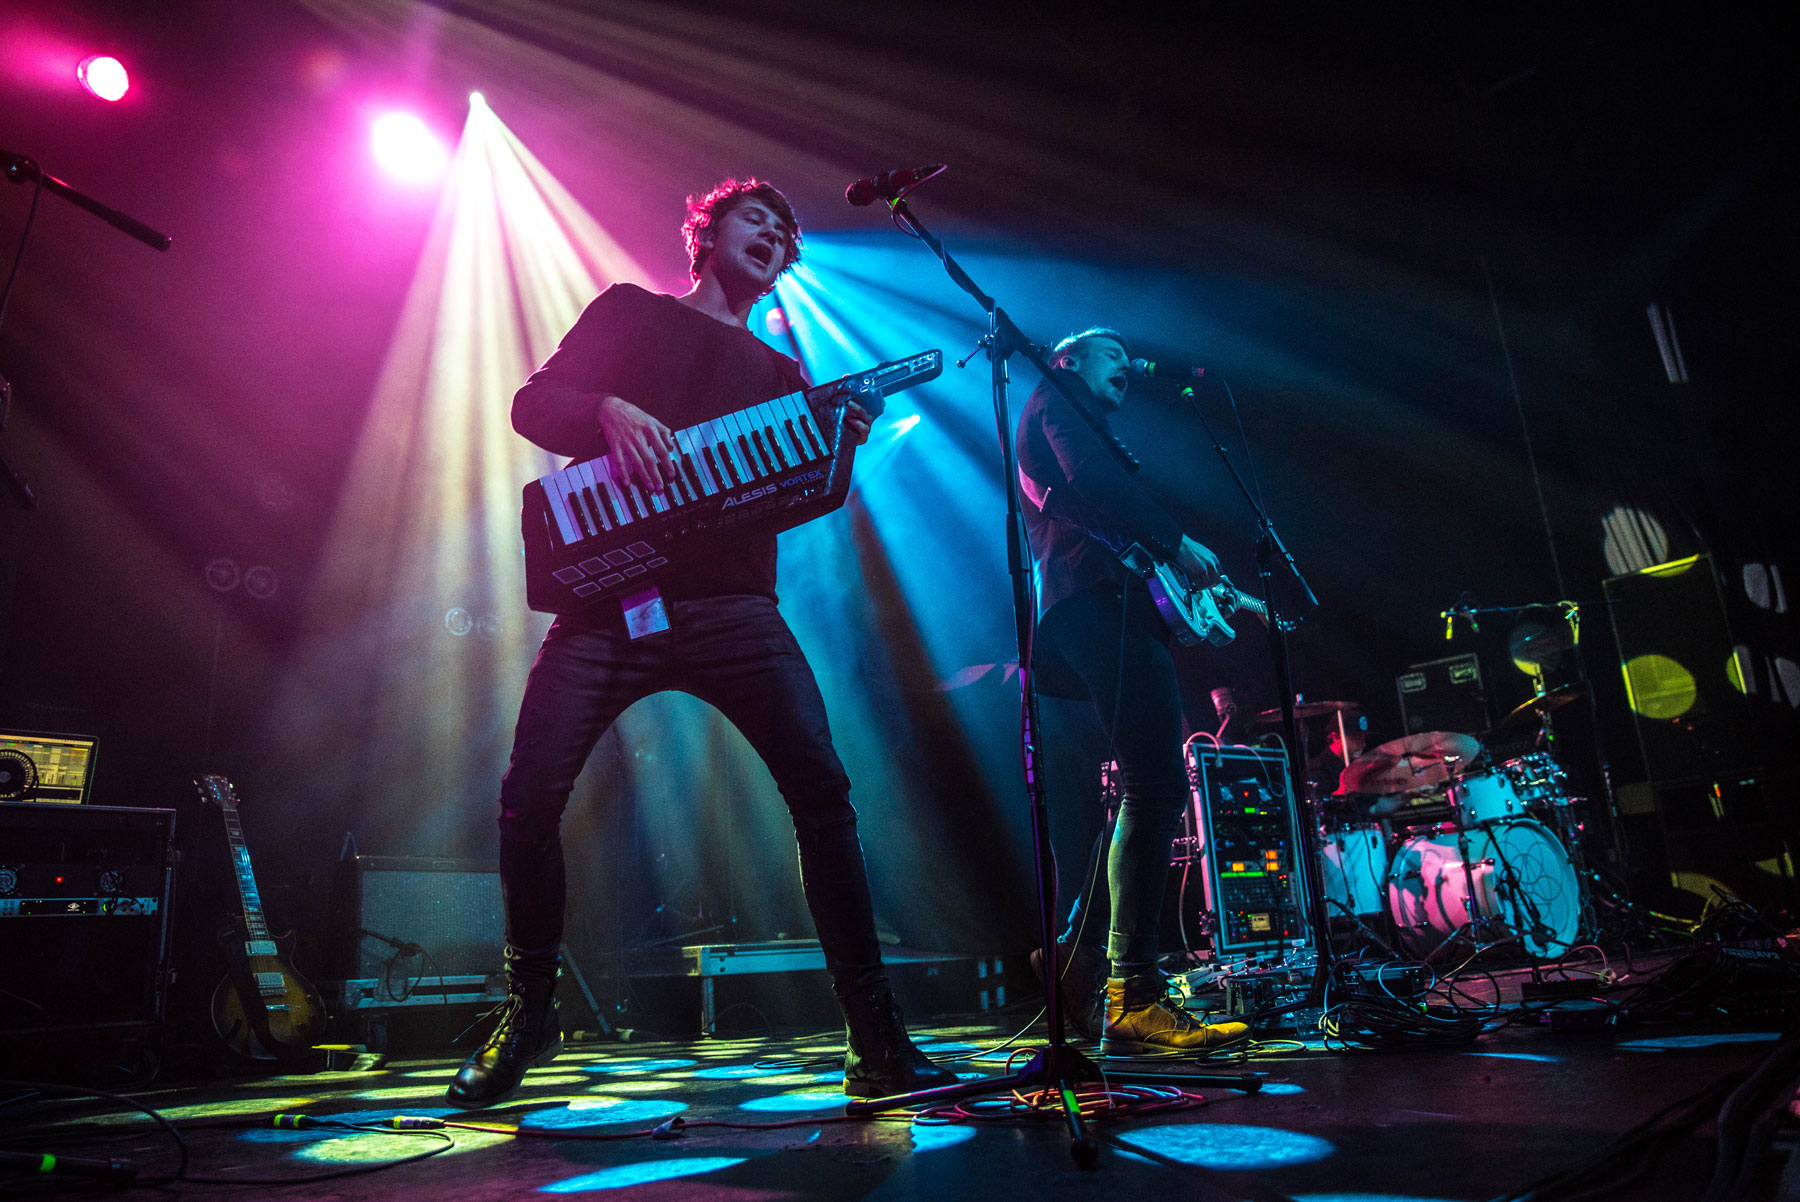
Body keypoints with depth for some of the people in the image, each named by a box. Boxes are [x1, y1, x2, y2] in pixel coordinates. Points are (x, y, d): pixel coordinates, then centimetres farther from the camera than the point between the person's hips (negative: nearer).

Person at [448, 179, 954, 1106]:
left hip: (729, 601, 2)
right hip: (609, 594, -1)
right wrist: (609, 413, -13)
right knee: (530, 798, -10)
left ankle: (875, 1038, -8)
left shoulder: (781, 373, 25)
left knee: (821, 787, -16)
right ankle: (529, 1013, 17)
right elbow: (533, 402, 7)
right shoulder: (629, 312, 19)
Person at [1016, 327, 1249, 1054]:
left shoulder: (1084, 424, 37)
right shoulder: (1055, 401, 10)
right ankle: (1134, 997, -20)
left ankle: (1083, 965, 11)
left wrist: (1193, 590, 17)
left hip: (1107, 608, 10)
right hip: (1100, 604, -10)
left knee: (1151, 790, 7)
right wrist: (1174, 542, -8)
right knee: (1156, 785, -18)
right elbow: (1091, 480, -11)